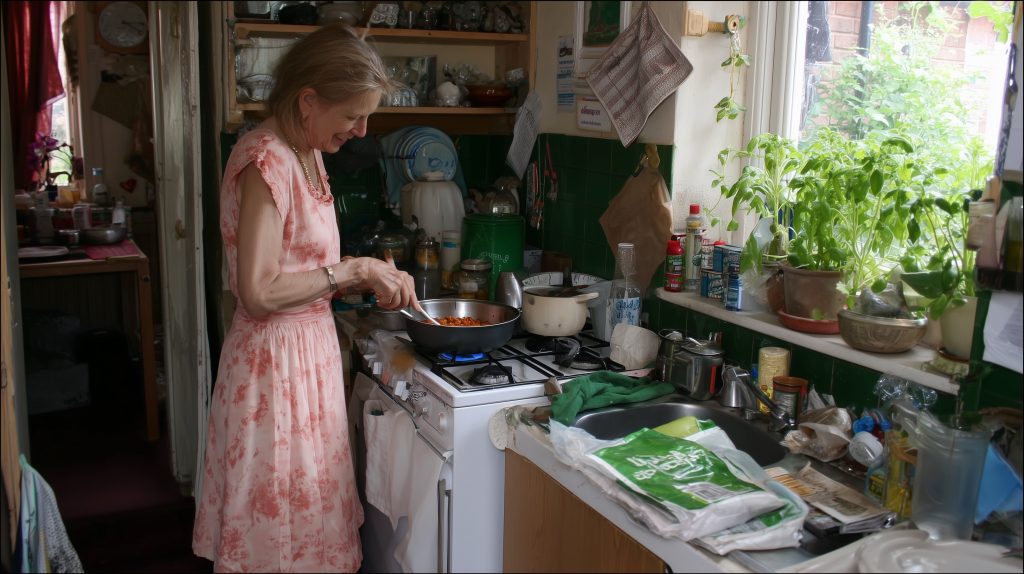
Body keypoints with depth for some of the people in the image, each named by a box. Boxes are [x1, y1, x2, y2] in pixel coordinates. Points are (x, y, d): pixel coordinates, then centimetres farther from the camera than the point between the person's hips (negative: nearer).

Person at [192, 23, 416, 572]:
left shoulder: (304, 153, 9)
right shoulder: (266, 160, -20)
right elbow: (259, 293, -24)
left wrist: (371, 276, 1)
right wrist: (355, 268, -17)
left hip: (309, 347, 9)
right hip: (277, 358, -9)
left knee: (306, 505, 19)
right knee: (281, 519, 6)